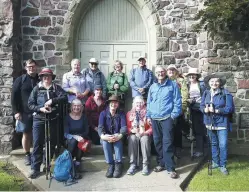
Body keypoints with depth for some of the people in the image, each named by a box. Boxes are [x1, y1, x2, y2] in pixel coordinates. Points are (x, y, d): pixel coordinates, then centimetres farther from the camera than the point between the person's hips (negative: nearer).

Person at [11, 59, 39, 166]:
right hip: (25, 113, -1)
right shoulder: (20, 80, 1)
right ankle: (27, 155, 19)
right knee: (26, 134, 5)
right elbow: (14, 96, -1)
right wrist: (16, 111, -8)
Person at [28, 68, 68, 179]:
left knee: (52, 143, 10)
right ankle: (35, 168, 5)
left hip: (53, 119, 1)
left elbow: (65, 98, -11)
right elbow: (30, 104, 0)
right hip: (39, 119, -1)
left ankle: (47, 163, 28)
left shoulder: (56, 88, 4)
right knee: (37, 144, -2)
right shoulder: (37, 88, 3)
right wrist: (40, 109, -16)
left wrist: (52, 100, -22)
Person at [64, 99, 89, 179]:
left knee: (80, 142, -32)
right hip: (70, 140, -1)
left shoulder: (84, 117, 0)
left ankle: (77, 168, -26)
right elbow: (66, 134, -11)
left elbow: (86, 131, 4)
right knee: (73, 141, -34)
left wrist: (80, 136, -16)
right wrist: (75, 137, -29)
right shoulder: (68, 117, -5)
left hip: (81, 138, 1)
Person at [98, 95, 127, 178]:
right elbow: (100, 127, -14)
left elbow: (124, 127, -14)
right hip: (106, 136, 1)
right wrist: (102, 136, -37)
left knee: (118, 140, -34)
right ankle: (110, 164, -27)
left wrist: (119, 135, -37)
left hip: (117, 136, 0)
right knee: (105, 141, -33)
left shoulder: (121, 114, 1)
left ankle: (118, 164, -30)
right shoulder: (103, 113, 0)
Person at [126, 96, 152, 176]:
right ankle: (133, 164, -30)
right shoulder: (129, 113, 11)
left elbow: (152, 128, -2)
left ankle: (146, 165, -29)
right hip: (133, 134, 1)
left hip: (144, 134, -1)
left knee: (145, 139, -34)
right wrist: (132, 130, -15)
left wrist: (144, 133, -19)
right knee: (132, 139, -32)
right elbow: (127, 127, 7)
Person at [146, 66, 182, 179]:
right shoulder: (152, 87, 15)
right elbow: (149, 102, 17)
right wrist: (148, 115, 10)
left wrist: (174, 114, -10)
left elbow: (177, 101, -2)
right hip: (154, 118, 5)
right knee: (157, 142, 10)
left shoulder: (173, 85, 1)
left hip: (167, 118, -5)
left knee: (167, 142, -8)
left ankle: (170, 168, -3)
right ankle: (161, 163, 23)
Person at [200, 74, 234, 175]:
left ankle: (223, 165, 10)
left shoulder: (226, 93, -12)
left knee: (223, 145, -5)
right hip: (210, 123, 5)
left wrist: (216, 110, -25)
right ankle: (215, 162, 32)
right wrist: (205, 109, -20)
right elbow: (201, 105, 3)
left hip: (222, 123, -4)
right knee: (213, 144, 17)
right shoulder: (206, 93, 2)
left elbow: (230, 108, -17)